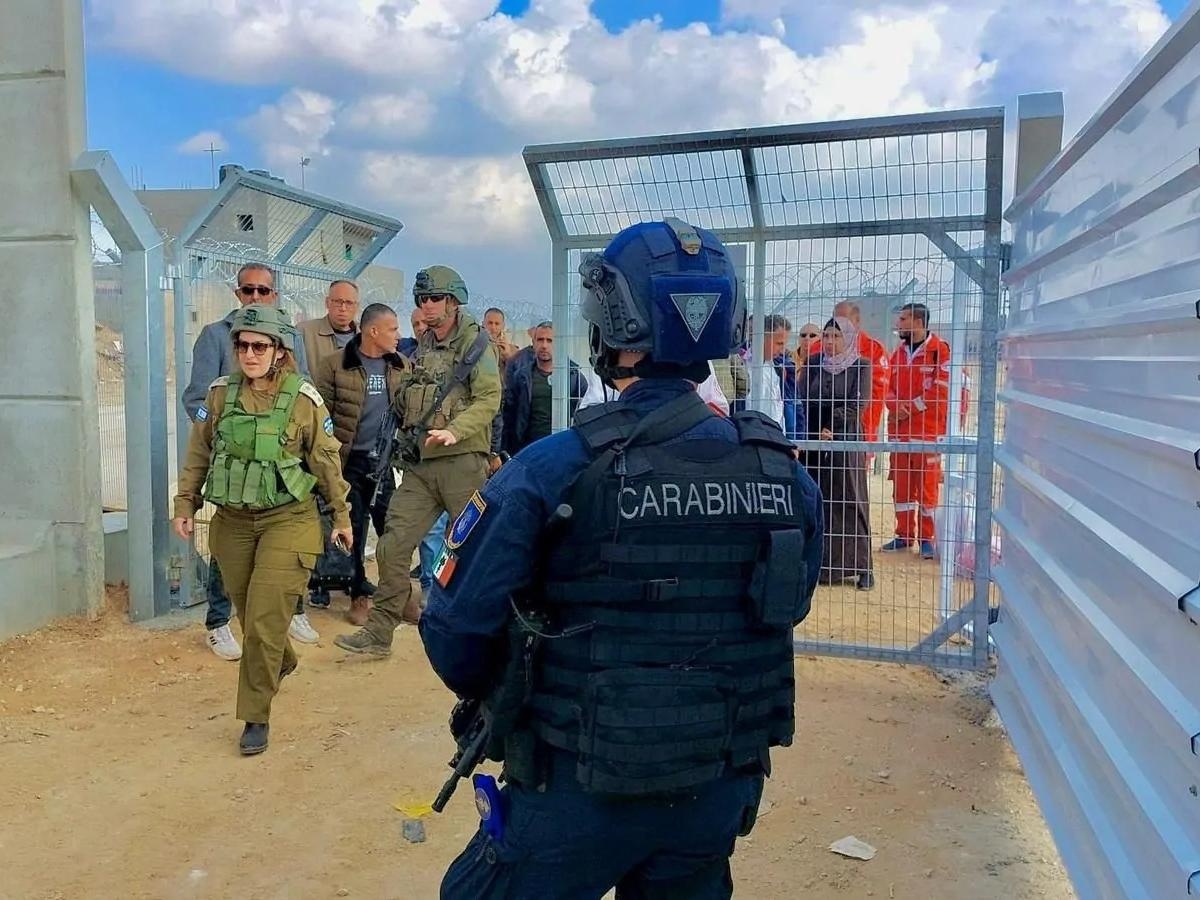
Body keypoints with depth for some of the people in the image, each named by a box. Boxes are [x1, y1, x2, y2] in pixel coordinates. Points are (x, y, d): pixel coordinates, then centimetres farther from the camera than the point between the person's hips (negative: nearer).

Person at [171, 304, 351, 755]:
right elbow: (198, 455, 8)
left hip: (287, 520, -4)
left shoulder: (304, 400, -9)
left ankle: (256, 716, 5)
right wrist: (185, 505, 5)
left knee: (264, 620, -9)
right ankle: (281, 663, 47)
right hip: (233, 520, 4)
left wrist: (341, 516, 4)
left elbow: (326, 461, -1)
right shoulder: (220, 394, -1)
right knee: (249, 615, 16)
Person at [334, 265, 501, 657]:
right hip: (420, 464, 6)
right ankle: (379, 631, 8)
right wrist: (409, 435, 9)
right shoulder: (422, 349, 17)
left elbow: (489, 399, -13)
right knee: (393, 545, 0)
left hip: (463, 463, -6)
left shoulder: (475, 343, -3)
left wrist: (454, 431, -25)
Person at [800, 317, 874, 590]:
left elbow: (856, 406, -7)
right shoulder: (812, 365, 8)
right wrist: (817, 432, -13)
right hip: (813, 441, 3)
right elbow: (802, 402, 1)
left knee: (850, 501, -1)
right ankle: (819, 562, 11)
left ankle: (861, 566, 5)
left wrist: (831, 427, -15)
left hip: (846, 441, -3)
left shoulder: (860, 367, 0)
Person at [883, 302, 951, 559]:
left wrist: (910, 408, -11)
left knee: (927, 485, 0)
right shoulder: (898, 353, 15)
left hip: (927, 431, -6)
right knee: (901, 485, 9)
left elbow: (940, 391, -12)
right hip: (898, 430, 6)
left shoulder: (940, 351, -6)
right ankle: (904, 535, 18)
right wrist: (895, 406, -6)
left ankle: (927, 538, 8)